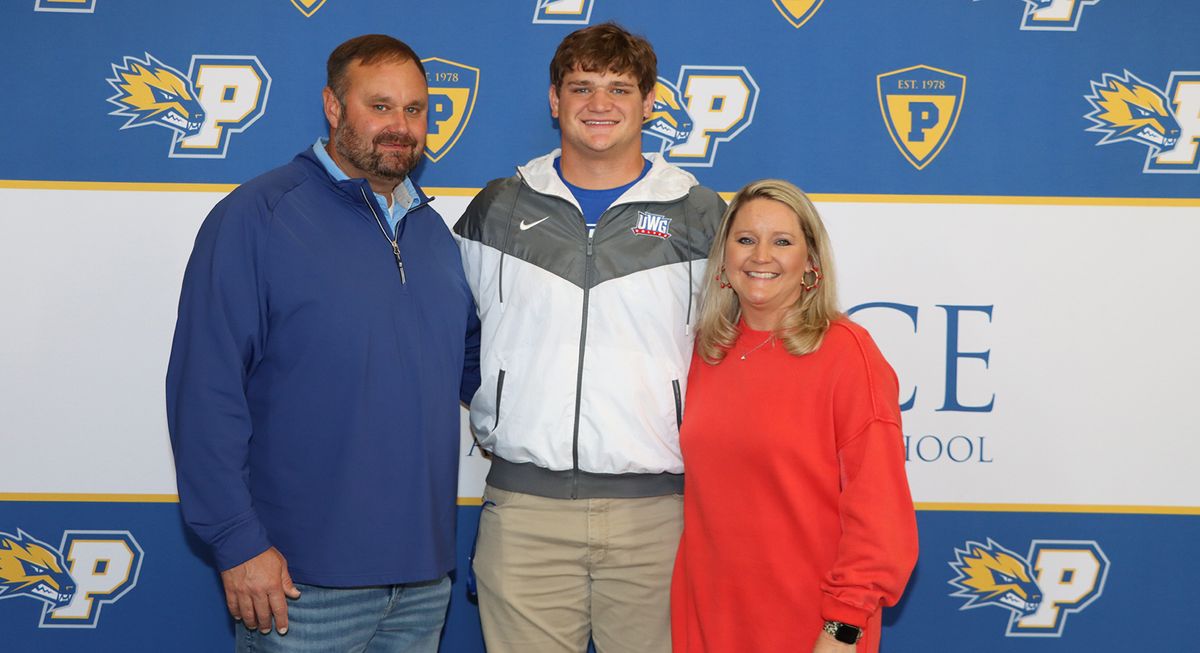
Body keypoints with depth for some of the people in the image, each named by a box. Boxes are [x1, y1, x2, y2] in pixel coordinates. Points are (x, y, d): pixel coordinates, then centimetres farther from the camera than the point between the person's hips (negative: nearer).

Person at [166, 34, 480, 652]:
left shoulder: (432, 230, 11)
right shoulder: (255, 217, -10)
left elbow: (470, 360, 23)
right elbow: (205, 392, -15)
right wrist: (237, 542, -17)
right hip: (306, 579, -6)